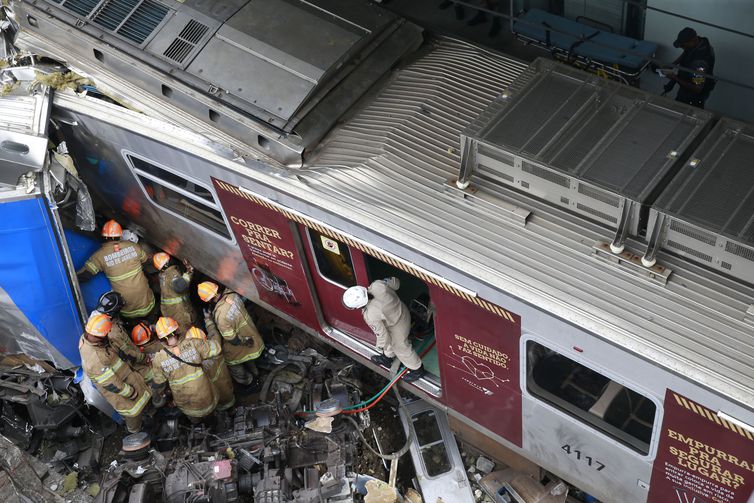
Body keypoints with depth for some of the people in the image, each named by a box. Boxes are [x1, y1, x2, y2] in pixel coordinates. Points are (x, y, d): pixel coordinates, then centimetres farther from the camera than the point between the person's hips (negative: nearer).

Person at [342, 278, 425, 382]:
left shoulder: (370, 316, -39)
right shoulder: (377, 285, -30)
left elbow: (381, 334, -21)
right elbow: (395, 283, -9)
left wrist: (382, 346, 1)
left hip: (398, 326, -7)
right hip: (402, 310, 7)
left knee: (401, 348, 22)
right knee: (391, 338, 33)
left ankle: (417, 369, 47)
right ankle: (387, 358, 61)